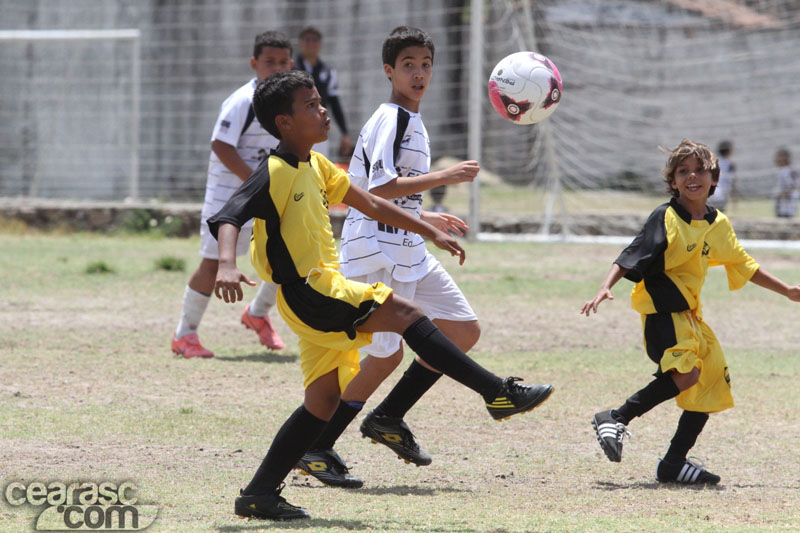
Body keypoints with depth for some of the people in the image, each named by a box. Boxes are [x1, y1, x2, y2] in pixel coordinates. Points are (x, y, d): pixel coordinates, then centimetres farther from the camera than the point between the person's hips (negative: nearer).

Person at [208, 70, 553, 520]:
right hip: (307, 292, -10)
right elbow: (227, 217, -24)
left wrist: (431, 233, 24)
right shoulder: (275, 173, -12)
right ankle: (499, 393, -15)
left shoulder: (316, 166, 15)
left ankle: (260, 495, 12)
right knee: (404, 312, -16)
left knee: (323, 402, 9)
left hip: (326, 292, 10)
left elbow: (371, 204, 24)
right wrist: (227, 265, -43)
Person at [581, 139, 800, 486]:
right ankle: (616, 419, -17)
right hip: (663, 310, -8)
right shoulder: (665, 219, -8)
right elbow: (628, 260, -13)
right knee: (686, 373, -28)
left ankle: (674, 463, 14)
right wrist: (605, 288, -29)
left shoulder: (718, 225, 11)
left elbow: (743, 265, 25)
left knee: (712, 384, 7)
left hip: (690, 313, 8)